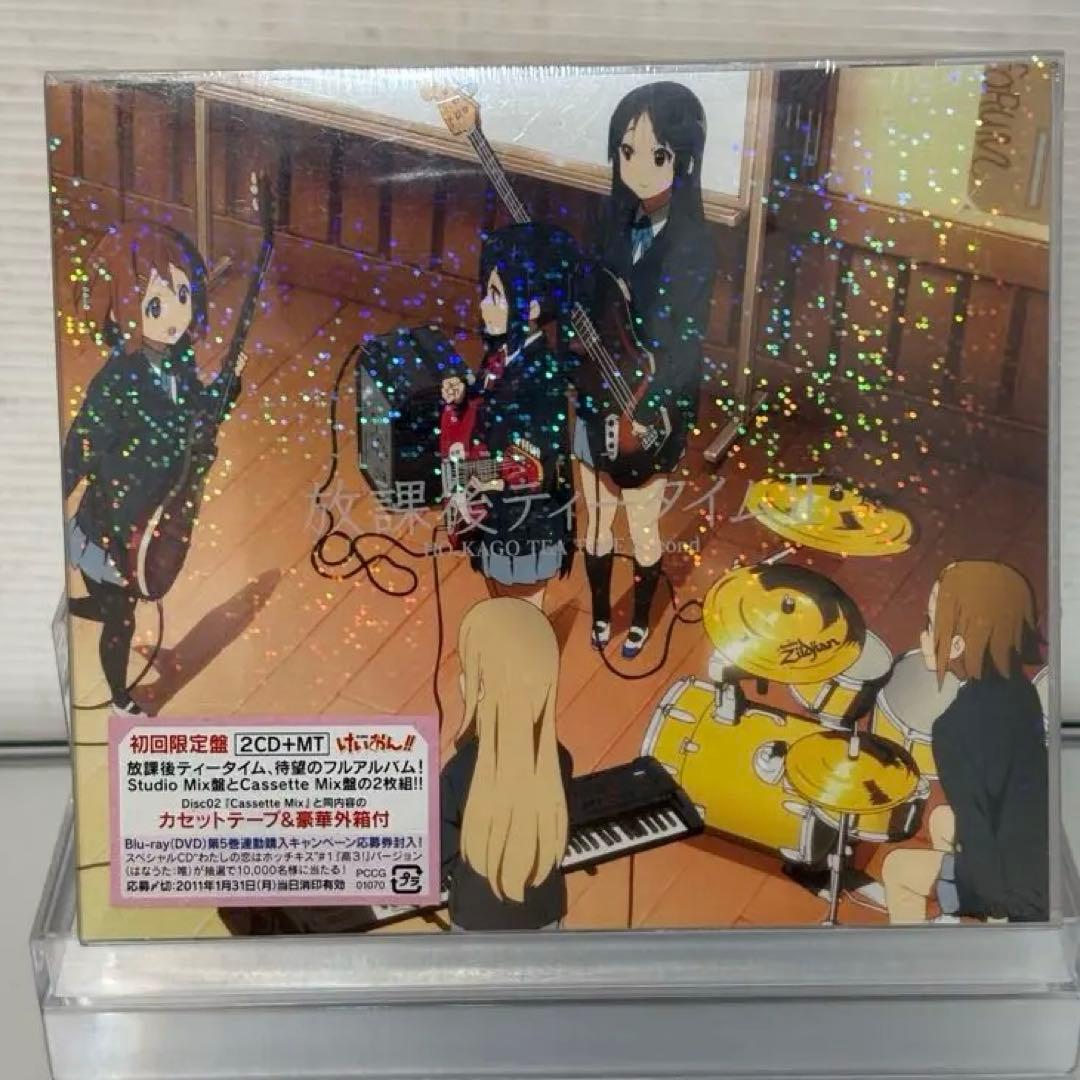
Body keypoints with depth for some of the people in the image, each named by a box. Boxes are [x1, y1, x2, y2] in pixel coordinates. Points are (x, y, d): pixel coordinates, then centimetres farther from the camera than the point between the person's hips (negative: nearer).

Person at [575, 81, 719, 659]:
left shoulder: (693, 245, -18)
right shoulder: (617, 224, -1)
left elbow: (685, 346, -19)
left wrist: (640, 410, -24)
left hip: (650, 412, -5)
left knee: (642, 528, 14)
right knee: (597, 520, 19)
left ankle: (639, 621, 38)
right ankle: (600, 612, 42)